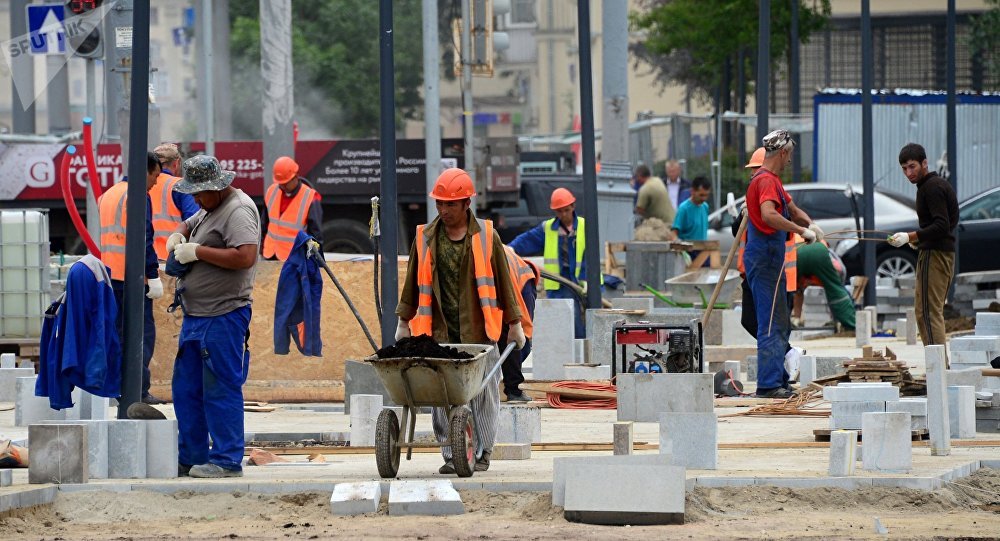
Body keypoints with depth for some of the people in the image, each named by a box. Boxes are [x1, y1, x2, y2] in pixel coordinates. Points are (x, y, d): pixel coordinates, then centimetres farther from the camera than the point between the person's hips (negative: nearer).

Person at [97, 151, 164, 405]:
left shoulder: (106, 196, 17)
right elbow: (143, 239, -16)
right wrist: (153, 276, -14)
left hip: (110, 276, 8)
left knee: (117, 330, 12)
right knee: (143, 332, -5)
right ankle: (139, 391, -10)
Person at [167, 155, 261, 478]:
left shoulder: (238, 210, -13)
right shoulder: (210, 209, 18)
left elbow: (245, 257, -26)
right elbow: (187, 225, 36)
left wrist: (197, 251, -19)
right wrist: (178, 237, 11)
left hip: (223, 317, -11)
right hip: (195, 317, 11)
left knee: (221, 391, -7)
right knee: (186, 389, 14)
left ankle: (227, 461, -2)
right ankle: (191, 458, 21)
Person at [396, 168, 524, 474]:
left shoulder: (486, 237, 2)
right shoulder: (425, 239, 7)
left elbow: (503, 282, 7)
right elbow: (413, 283, 14)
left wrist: (514, 324, 9)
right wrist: (404, 322, 13)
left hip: (478, 331, -1)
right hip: (439, 332, 1)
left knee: (483, 393, 2)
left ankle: (482, 452, 15)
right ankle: (451, 455, 3)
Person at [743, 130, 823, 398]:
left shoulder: (772, 180, 19)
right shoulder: (766, 180, -14)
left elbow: (792, 210, 26)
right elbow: (768, 215, -31)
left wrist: (810, 224, 6)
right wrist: (801, 230, -25)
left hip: (771, 258, 11)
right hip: (765, 258, -11)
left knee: (780, 324, 15)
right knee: (770, 324, -10)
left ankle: (779, 381, 19)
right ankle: (769, 384, -10)